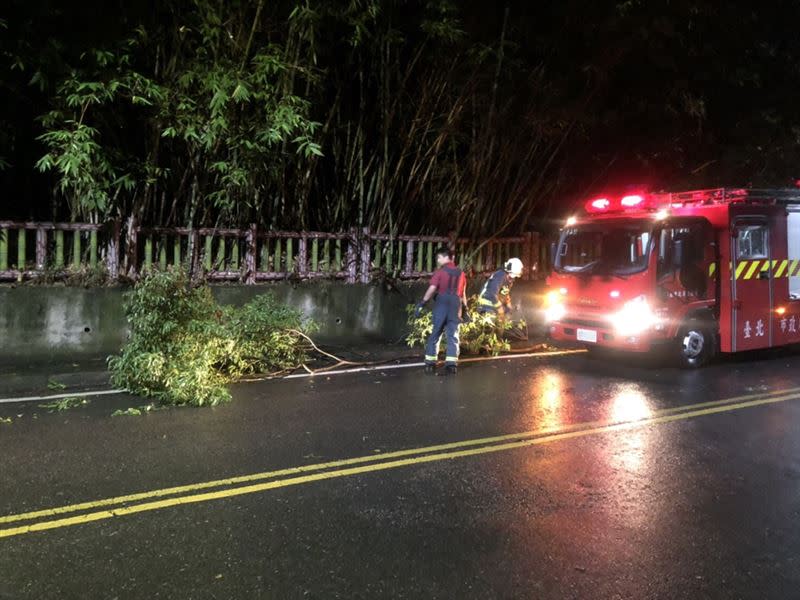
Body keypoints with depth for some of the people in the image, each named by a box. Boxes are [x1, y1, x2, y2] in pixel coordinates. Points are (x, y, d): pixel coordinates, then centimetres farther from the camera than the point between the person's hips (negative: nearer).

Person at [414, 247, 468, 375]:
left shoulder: (440, 272, -3)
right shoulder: (461, 273, 13)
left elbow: (431, 289, -14)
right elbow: (463, 294, 16)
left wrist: (421, 304, -15)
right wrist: (465, 310, 24)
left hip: (442, 304, -3)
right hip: (455, 306, 3)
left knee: (435, 334, 6)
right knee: (452, 335, 3)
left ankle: (430, 363, 4)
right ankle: (451, 364, -7)